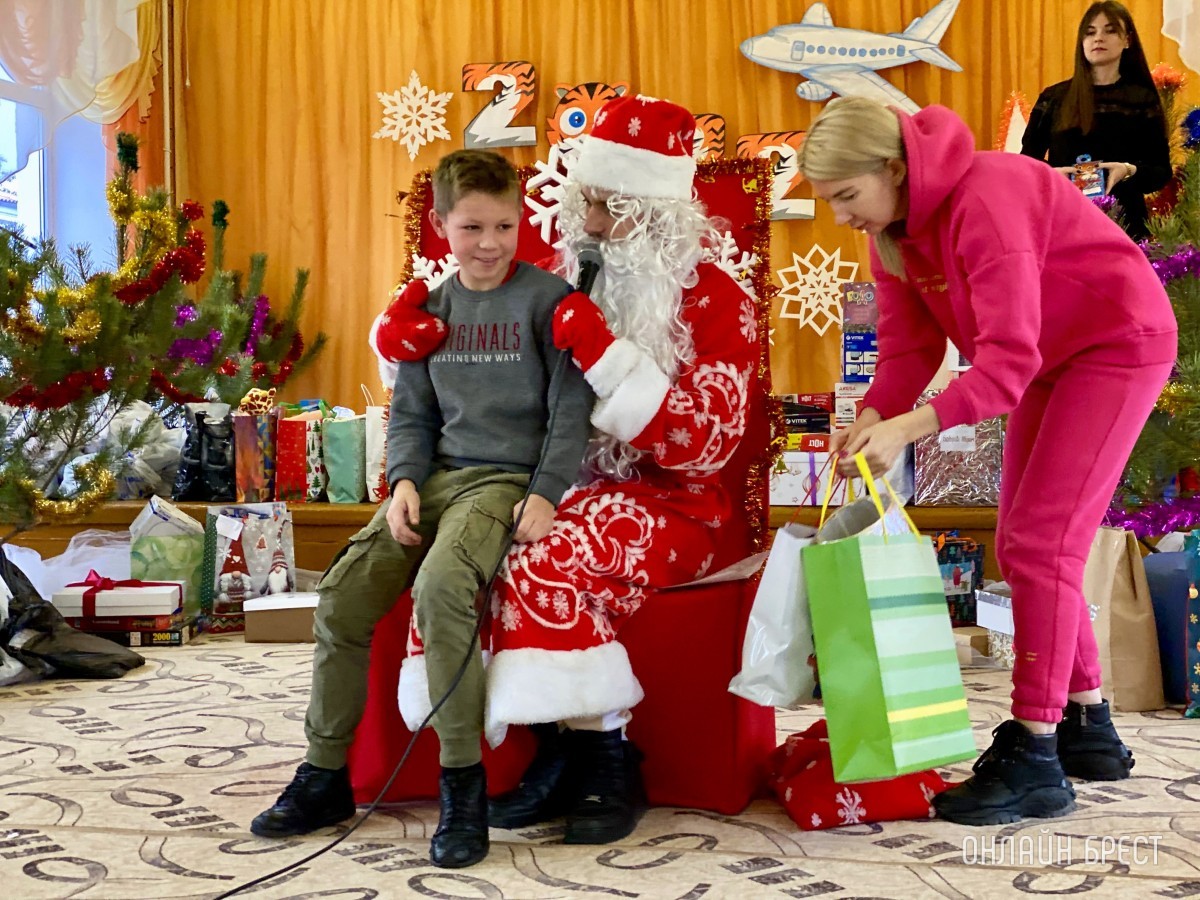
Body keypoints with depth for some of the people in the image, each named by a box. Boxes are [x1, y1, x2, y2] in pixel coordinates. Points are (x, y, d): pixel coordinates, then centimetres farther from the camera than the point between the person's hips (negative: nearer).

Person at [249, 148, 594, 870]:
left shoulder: (547, 299, -3)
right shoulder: (429, 310, 13)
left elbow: (572, 407, -6)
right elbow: (412, 413, 15)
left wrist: (547, 493, -16)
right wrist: (405, 480, -2)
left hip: (512, 479, -6)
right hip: (440, 477, 6)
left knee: (441, 585, -32)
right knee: (343, 593, -10)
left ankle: (464, 783, -20)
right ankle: (325, 775, 5)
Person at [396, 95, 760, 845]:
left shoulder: (716, 302, -3)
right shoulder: (560, 284, 9)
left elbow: (698, 443, -15)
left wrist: (605, 356, -22)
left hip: (669, 507, -4)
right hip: (559, 492, 5)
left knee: (547, 562, -32)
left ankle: (609, 762, -15)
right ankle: (560, 751, -15)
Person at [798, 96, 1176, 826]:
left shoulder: (983, 201, -30)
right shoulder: (894, 227, -3)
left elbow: (1008, 359, -35)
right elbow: (908, 343, -7)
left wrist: (911, 428, -45)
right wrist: (871, 420, -24)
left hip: (1120, 341, -9)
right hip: (1053, 360, 9)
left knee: (1039, 544, -14)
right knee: (1025, 546, 10)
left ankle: (1034, 759, -9)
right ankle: (1089, 729, 22)